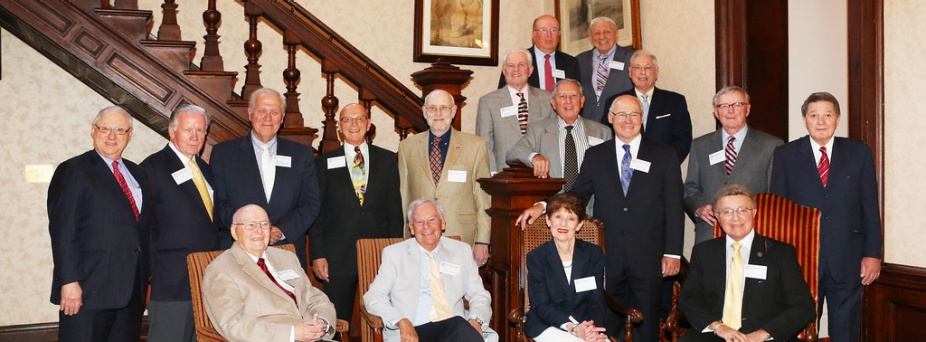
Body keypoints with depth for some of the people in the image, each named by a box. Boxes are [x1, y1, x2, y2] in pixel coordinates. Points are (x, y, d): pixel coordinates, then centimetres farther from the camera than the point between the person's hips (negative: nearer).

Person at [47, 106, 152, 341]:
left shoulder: (137, 174, 16)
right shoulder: (73, 171, -3)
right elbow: (63, 231, -11)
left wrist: (146, 279, 12)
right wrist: (69, 282, -18)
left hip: (132, 293, 6)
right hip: (88, 292, -6)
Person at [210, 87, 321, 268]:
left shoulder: (302, 154, 11)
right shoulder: (224, 152, 7)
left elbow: (311, 204, 5)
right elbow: (220, 204, 0)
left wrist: (282, 230, -10)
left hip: (289, 253, 1)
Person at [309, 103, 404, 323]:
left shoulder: (387, 159, 9)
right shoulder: (325, 163, 7)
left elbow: (395, 208, 7)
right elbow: (317, 212, 4)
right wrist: (317, 255, -4)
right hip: (338, 255, 0)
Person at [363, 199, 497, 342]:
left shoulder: (462, 251, 18)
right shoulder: (393, 253, 12)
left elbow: (479, 294, 17)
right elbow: (373, 296, 4)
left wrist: (476, 320, -6)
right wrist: (402, 322, -15)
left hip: (455, 326, 3)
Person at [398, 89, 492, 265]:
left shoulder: (475, 145, 4)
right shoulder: (407, 147, 9)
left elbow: (483, 199, 2)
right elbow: (403, 198, 11)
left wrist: (482, 241, -3)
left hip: (462, 240, -1)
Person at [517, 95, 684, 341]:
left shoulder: (664, 156, 5)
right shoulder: (595, 156, 11)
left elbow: (674, 208, 2)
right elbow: (576, 195, 9)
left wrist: (672, 253, -4)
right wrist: (542, 206, -9)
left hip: (648, 255, -1)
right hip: (608, 254, 1)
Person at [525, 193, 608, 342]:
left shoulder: (594, 253, 6)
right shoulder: (536, 257, -1)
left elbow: (596, 301, 3)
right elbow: (542, 306, -7)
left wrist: (592, 327, -19)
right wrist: (573, 328, -23)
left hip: (584, 323, 3)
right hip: (546, 325, -3)